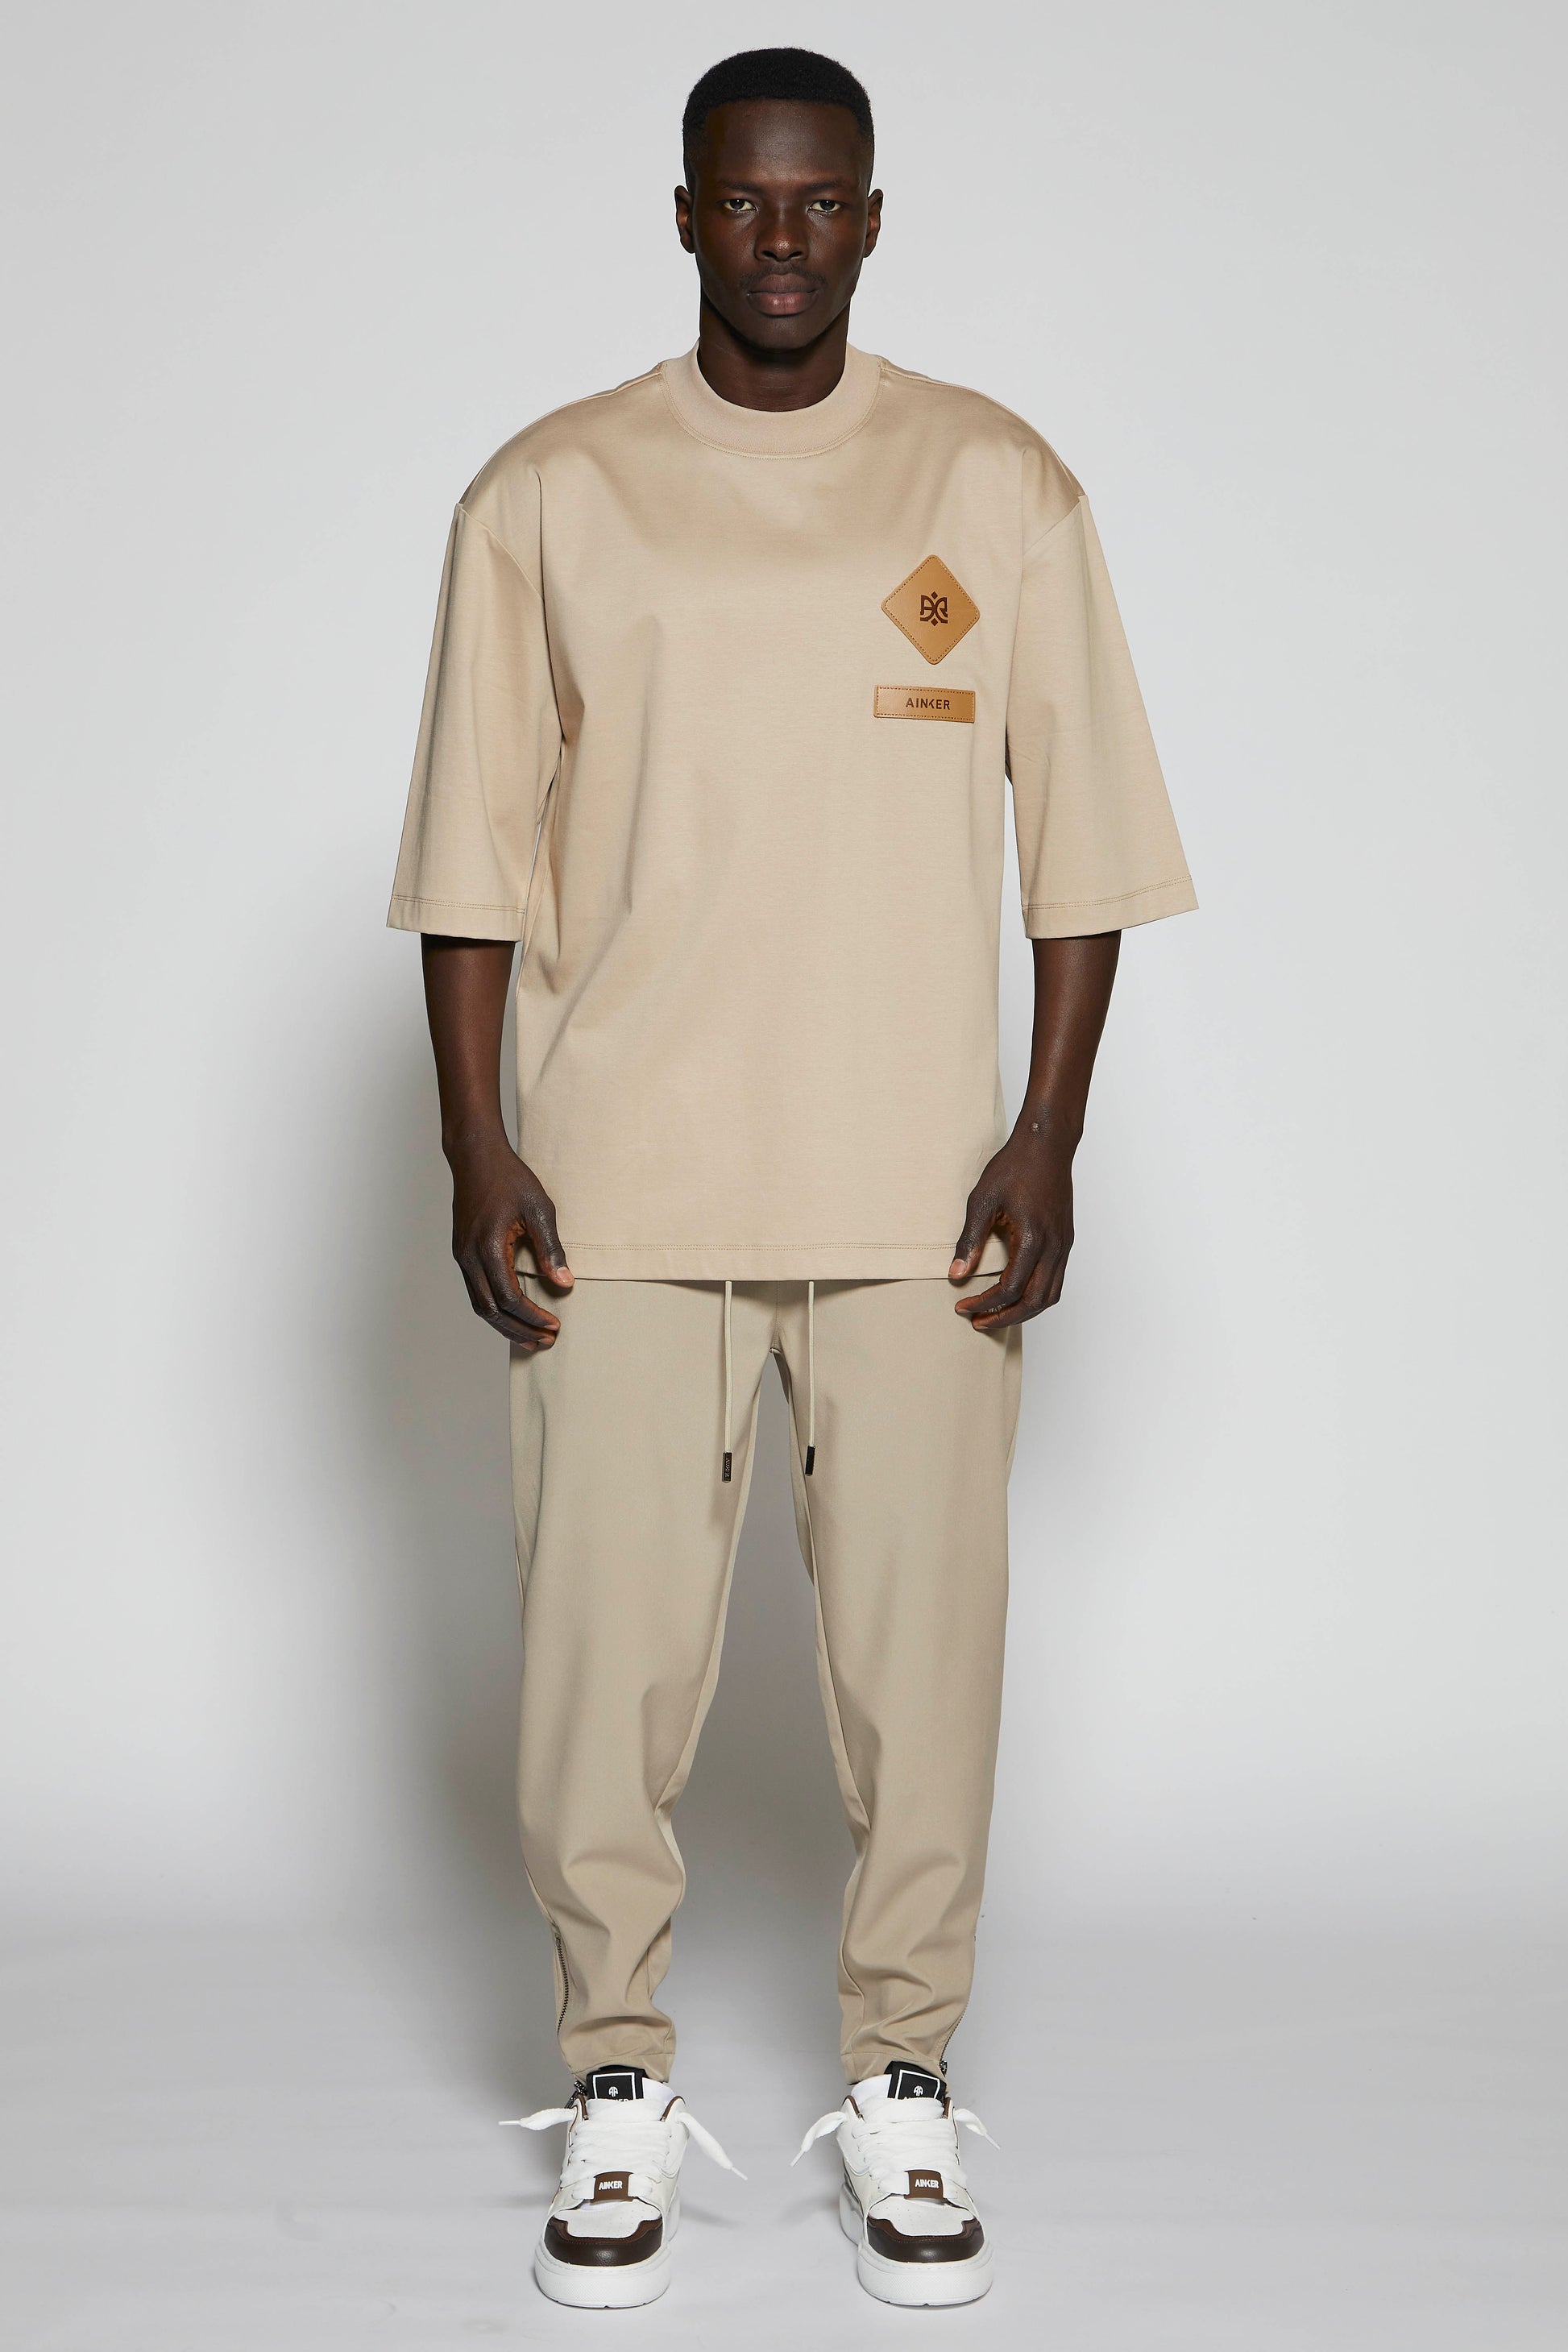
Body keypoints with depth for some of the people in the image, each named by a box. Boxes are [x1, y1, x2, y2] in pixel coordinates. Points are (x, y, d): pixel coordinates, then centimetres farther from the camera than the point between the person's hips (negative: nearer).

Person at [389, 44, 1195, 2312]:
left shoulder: (998, 485, 4)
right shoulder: (550, 497, 4)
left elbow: (1083, 841, 5)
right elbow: (477, 849, 5)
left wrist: (1051, 1136, -3)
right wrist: (475, 1148, -3)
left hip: (920, 1187, 0)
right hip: (621, 1185, 0)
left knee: (923, 1639, 3)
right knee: (609, 1640, 1)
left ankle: (903, 2082, 20)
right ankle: (617, 2087, 18)